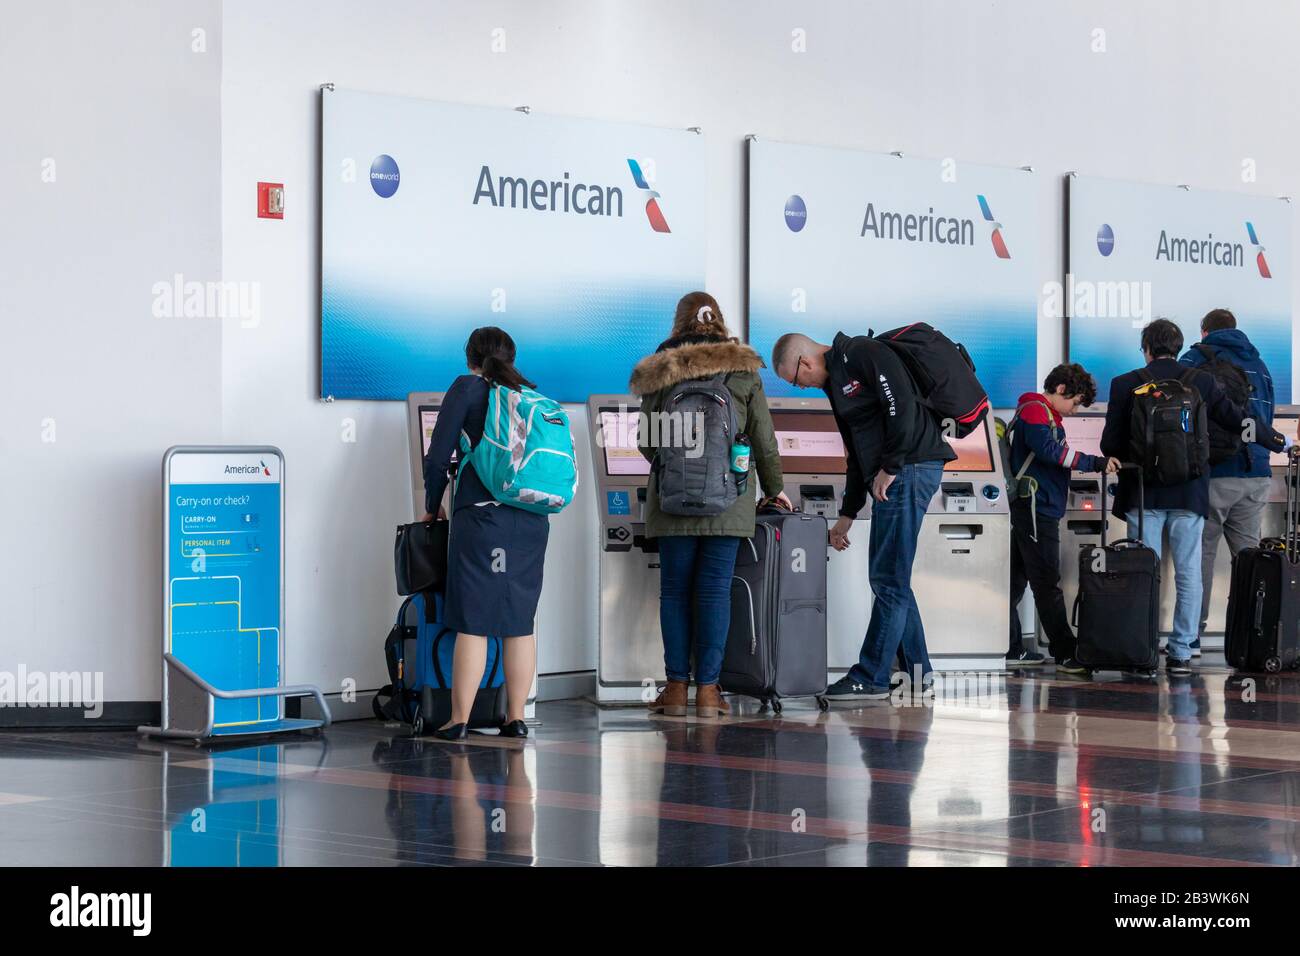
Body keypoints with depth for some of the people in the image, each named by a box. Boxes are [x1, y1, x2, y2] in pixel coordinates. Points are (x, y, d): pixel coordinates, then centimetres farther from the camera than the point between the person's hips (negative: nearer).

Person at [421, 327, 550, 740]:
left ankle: (459, 720, -3)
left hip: (482, 515, -5)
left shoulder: (467, 388, 2)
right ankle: (516, 718, 11)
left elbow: (438, 455, -1)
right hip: (532, 519, 5)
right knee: (519, 622, 9)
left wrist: (432, 507, 11)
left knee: (472, 622, -4)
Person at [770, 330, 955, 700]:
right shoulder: (837, 381, 22)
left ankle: (871, 679, -4)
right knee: (891, 579, 13)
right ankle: (916, 667, 20)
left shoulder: (863, 354, -8)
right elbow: (857, 456, 27)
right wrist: (847, 515, 27)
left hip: (910, 470, -10)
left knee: (888, 579, -7)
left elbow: (903, 408, -20)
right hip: (892, 476, 10)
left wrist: (890, 468, -15)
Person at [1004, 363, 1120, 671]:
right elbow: (1048, 450, -24)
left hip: (1037, 510, 11)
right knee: (1047, 585, -11)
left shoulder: (1047, 414, 22)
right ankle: (1065, 654, -12)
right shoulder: (1035, 410, -11)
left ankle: (1010, 649, 17)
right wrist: (1095, 463, -26)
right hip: (1036, 507, -11)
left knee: (1016, 580, 12)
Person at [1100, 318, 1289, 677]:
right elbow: (1239, 421, 5)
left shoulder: (1126, 384, -1)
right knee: (1188, 574, 4)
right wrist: (1280, 442, 19)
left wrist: (1123, 464, 22)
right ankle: (1181, 653, 3)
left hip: (1143, 493, -1)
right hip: (1190, 494, 1)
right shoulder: (1202, 382, 2)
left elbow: (1110, 443, 1)